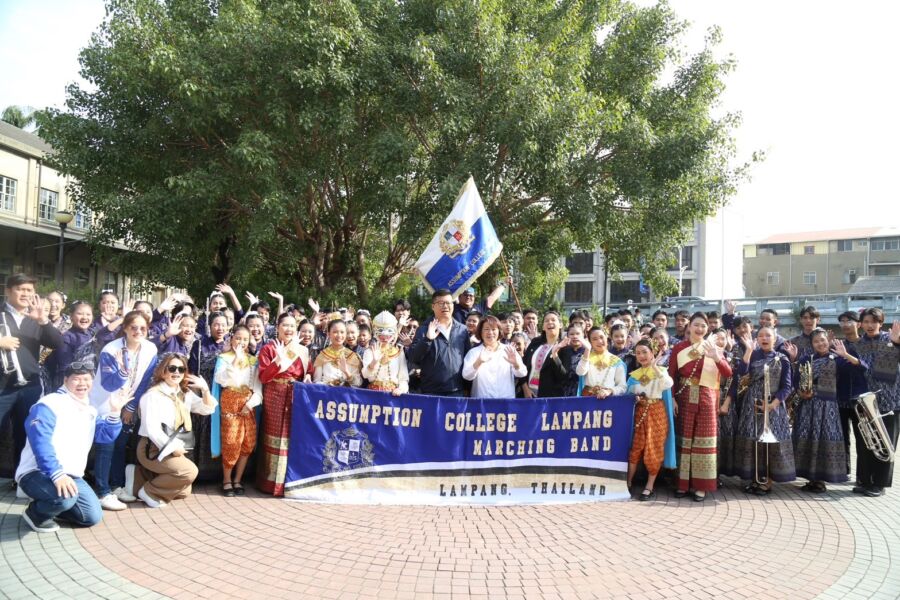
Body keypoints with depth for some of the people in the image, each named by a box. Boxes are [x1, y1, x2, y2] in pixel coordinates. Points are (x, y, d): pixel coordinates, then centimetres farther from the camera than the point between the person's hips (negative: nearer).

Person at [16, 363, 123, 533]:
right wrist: (56, 474, -35)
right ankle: (36, 512, -5)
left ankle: (51, 505, 21)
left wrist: (115, 413, -5)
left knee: (93, 517, 2)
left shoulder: (89, 411, 13)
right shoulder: (49, 405, -14)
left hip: (72, 476, 8)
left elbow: (105, 435, 12)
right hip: (37, 473, -8)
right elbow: (40, 442, -25)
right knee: (66, 497, -37)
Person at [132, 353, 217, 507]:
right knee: (189, 471, -26)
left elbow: (208, 409, 8)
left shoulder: (185, 394, 8)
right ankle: (149, 491, -6)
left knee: (183, 492, 10)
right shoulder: (153, 395, -15)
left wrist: (205, 389, -8)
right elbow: (152, 429, -20)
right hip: (153, 449, -8)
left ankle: (140, 478, 19)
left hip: (175, 449, 8)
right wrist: (173, 448, -17)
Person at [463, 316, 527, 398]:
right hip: (482, 400, -1)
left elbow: (522, 374, -2)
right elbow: (466, 375, -10)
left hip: (507, 399, 1)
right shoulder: (473, 352, 4)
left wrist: (516, 364, -24)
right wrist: (478, 362, -29)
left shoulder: (509, 350, 7)